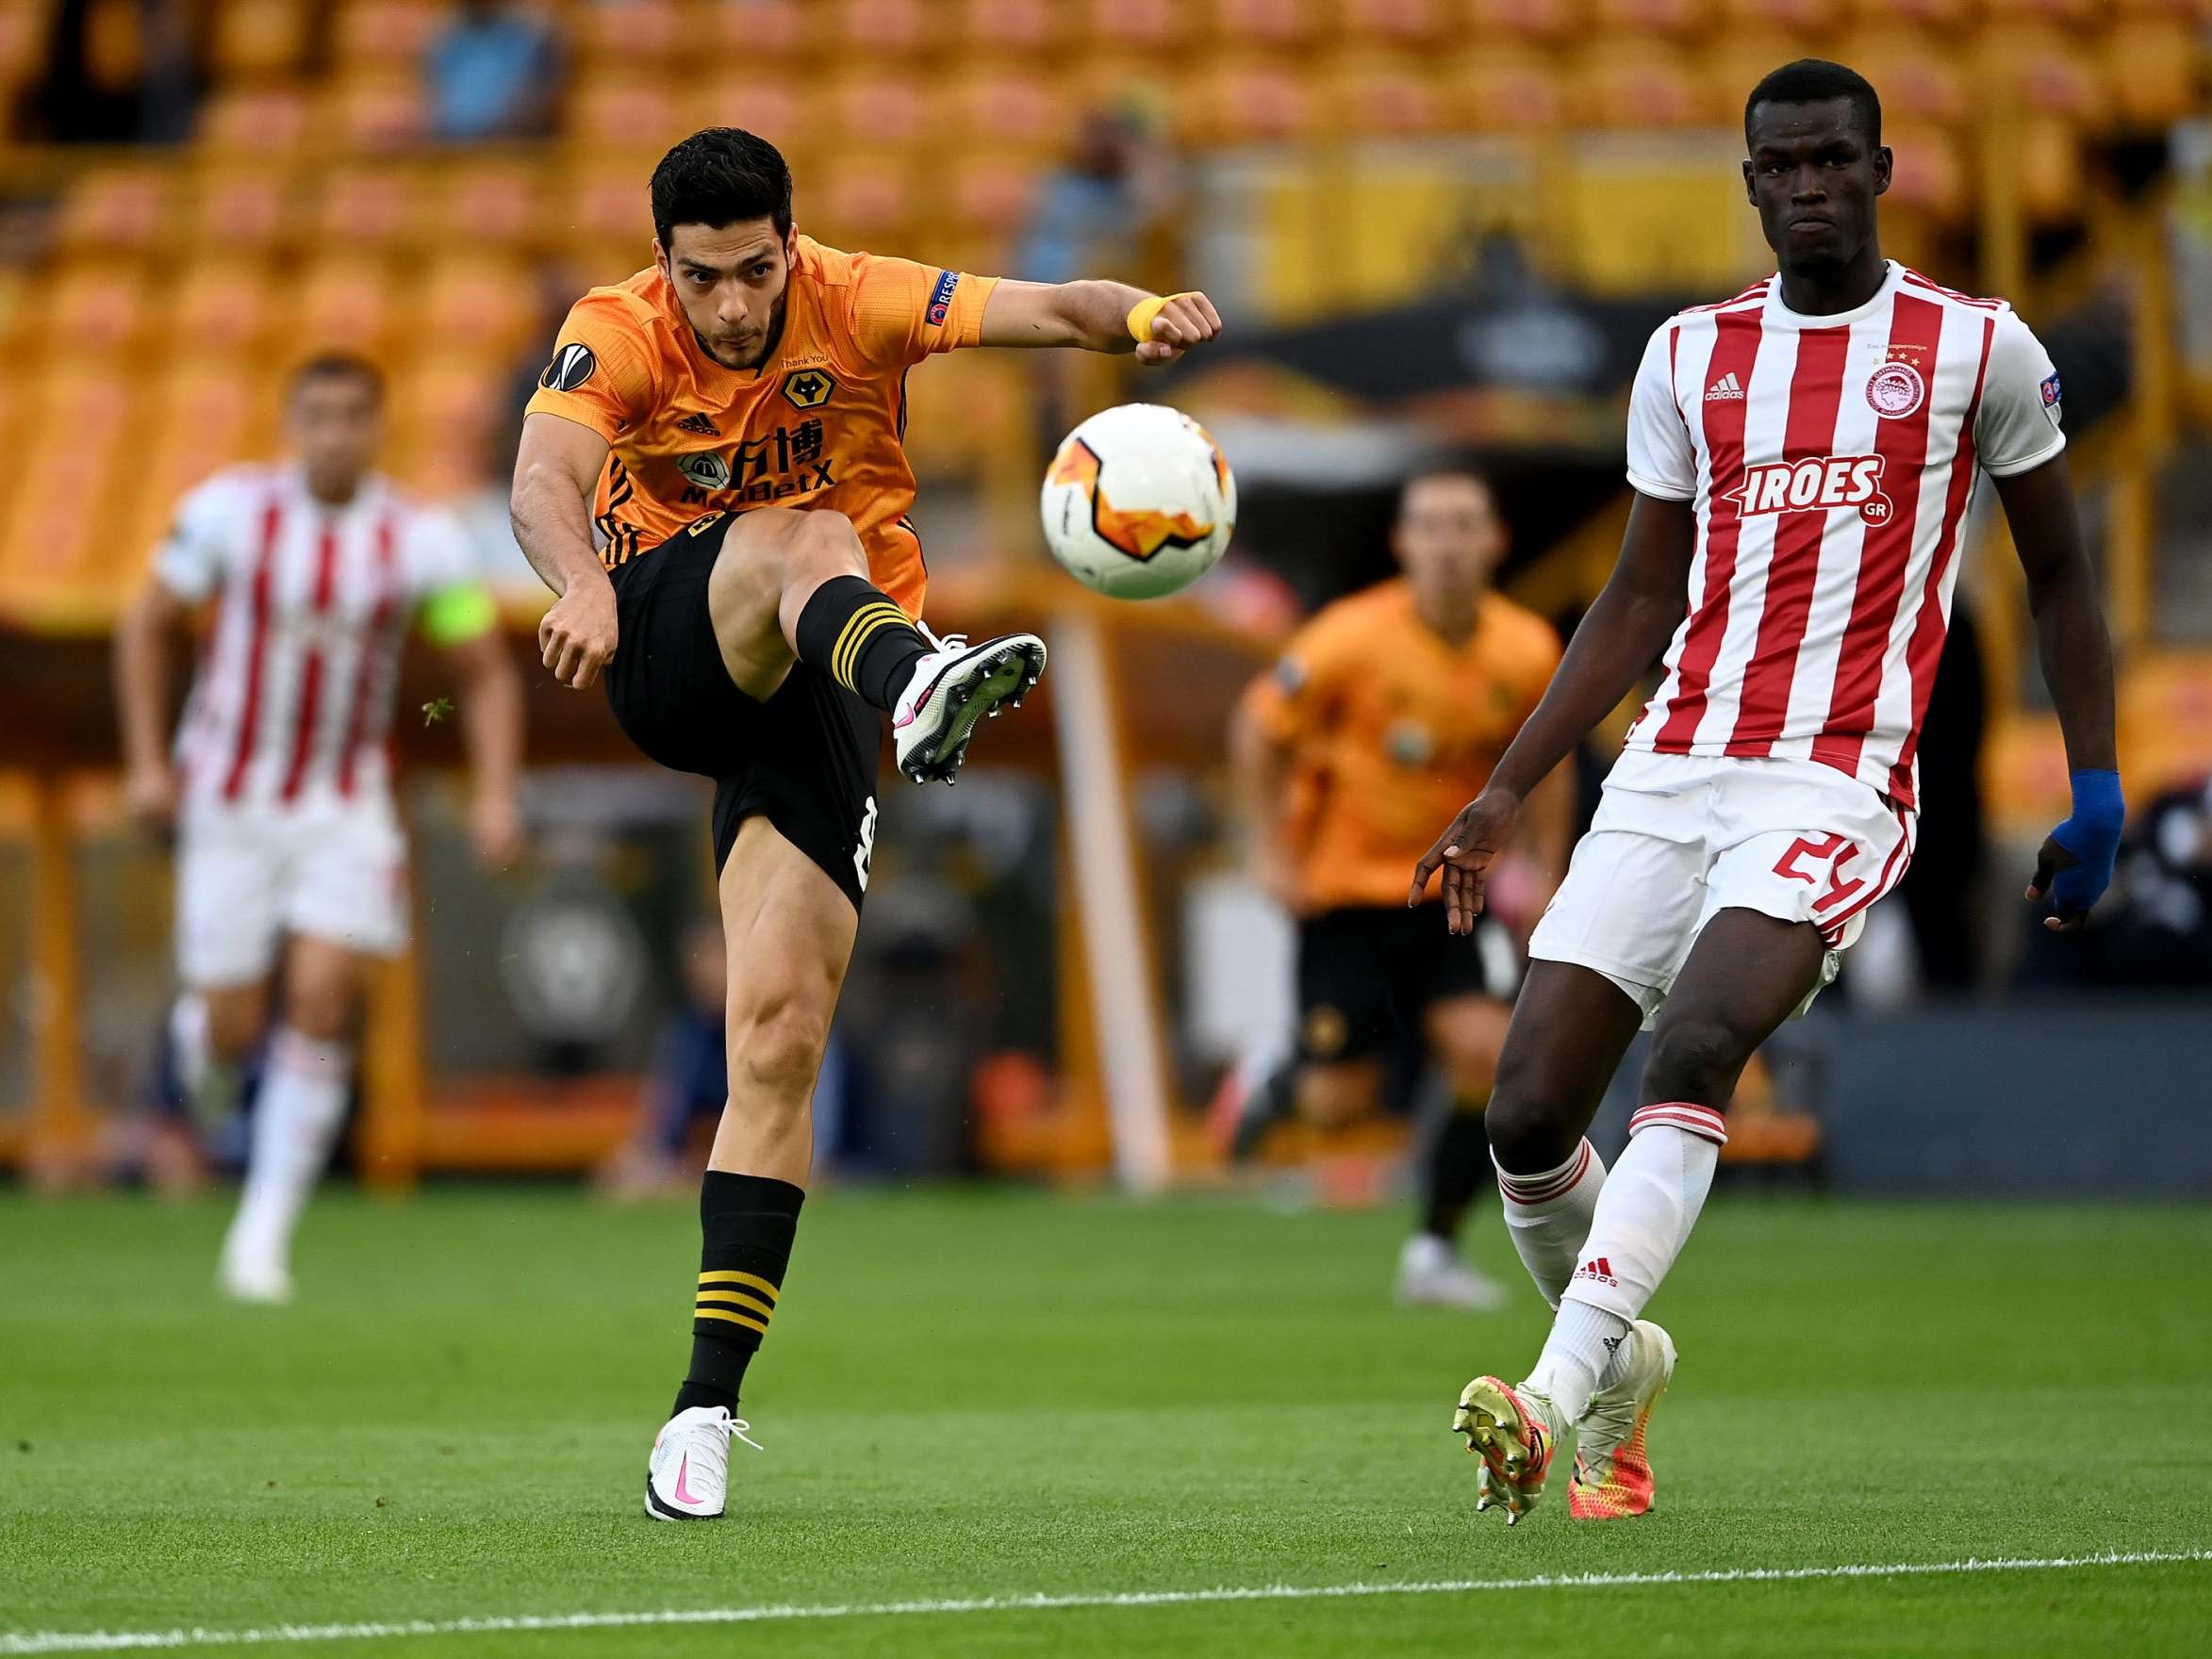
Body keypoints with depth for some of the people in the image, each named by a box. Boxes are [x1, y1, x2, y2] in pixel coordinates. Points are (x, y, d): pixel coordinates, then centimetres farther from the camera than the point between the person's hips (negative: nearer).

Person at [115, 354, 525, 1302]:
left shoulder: (421, 542, -6)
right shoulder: (229, 510, -8)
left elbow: (487, 675, 2)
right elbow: (147, 626, 3)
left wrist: (495, 794, -11)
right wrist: (146, 761, -3)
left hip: (345, 807, 0)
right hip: (227, 801, 0)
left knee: (321, 1002, -16)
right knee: (234, 1030, -2)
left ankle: (265, 1232, -6)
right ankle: (199, 1028, 39)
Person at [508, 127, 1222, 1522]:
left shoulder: (856, 304, -5)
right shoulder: (619, 333, -8)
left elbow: (1042, 308, -19)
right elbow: (544, 478, -27)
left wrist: (1138, 317, -42)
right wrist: (583, 582, -49)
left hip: (812, 690, 1)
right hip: (665, 661, -1)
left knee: (783, 1028, -12)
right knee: (800, 533, -33)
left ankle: (710, 1399, -9)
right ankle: (916, 681, -69)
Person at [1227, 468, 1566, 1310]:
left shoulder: (1527, 652, -6)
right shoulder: (1355, 638, -18)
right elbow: (1257, 731, -6)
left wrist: (1543, 873, 7)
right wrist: (1273, 853, -9)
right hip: (1344, 891, -3)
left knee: (1490, 1055, -17)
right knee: (1339, 1104, -8)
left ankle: (1433, 1249, 0)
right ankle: (1281, 1080, 30)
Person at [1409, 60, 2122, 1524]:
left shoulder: (1978, 348, 5)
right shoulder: (1691, 357, 14)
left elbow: (2060, 576, 13)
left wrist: (2098, 792, 8)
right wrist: (1507, 792, 14)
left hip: (1835, 785, -4)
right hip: (1672, 770, 5)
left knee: (1694, 1047, -29)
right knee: (1529, 1119, -4)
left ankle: (1556, 1396, -36)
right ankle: (1624, 1356, 24)